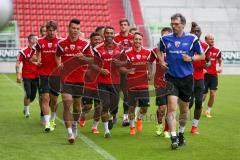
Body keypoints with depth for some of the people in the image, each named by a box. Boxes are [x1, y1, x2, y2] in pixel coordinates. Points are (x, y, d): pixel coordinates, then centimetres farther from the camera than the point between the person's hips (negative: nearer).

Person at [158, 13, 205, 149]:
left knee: (184, 109, 13)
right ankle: (174, 138, -17)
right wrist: (162, 61, 2)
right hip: (171, 78, 0)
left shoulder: (192, 39, -3)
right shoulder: (165, 39, 2)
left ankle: (181, 134, 35)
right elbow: (160, 51, 21)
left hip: (187, 78, 1)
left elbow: (202, 56, 5)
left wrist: (190, 58, -13)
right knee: (172, 107, -15)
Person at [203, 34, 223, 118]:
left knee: (213, 93, -7)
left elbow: (220, 60, 21)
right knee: (203, 94, 0)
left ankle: (208, 111, 10)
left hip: (213, 75, 3)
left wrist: (220, 67, 1)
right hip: (204, 75, -3)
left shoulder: (217, 50, 6)